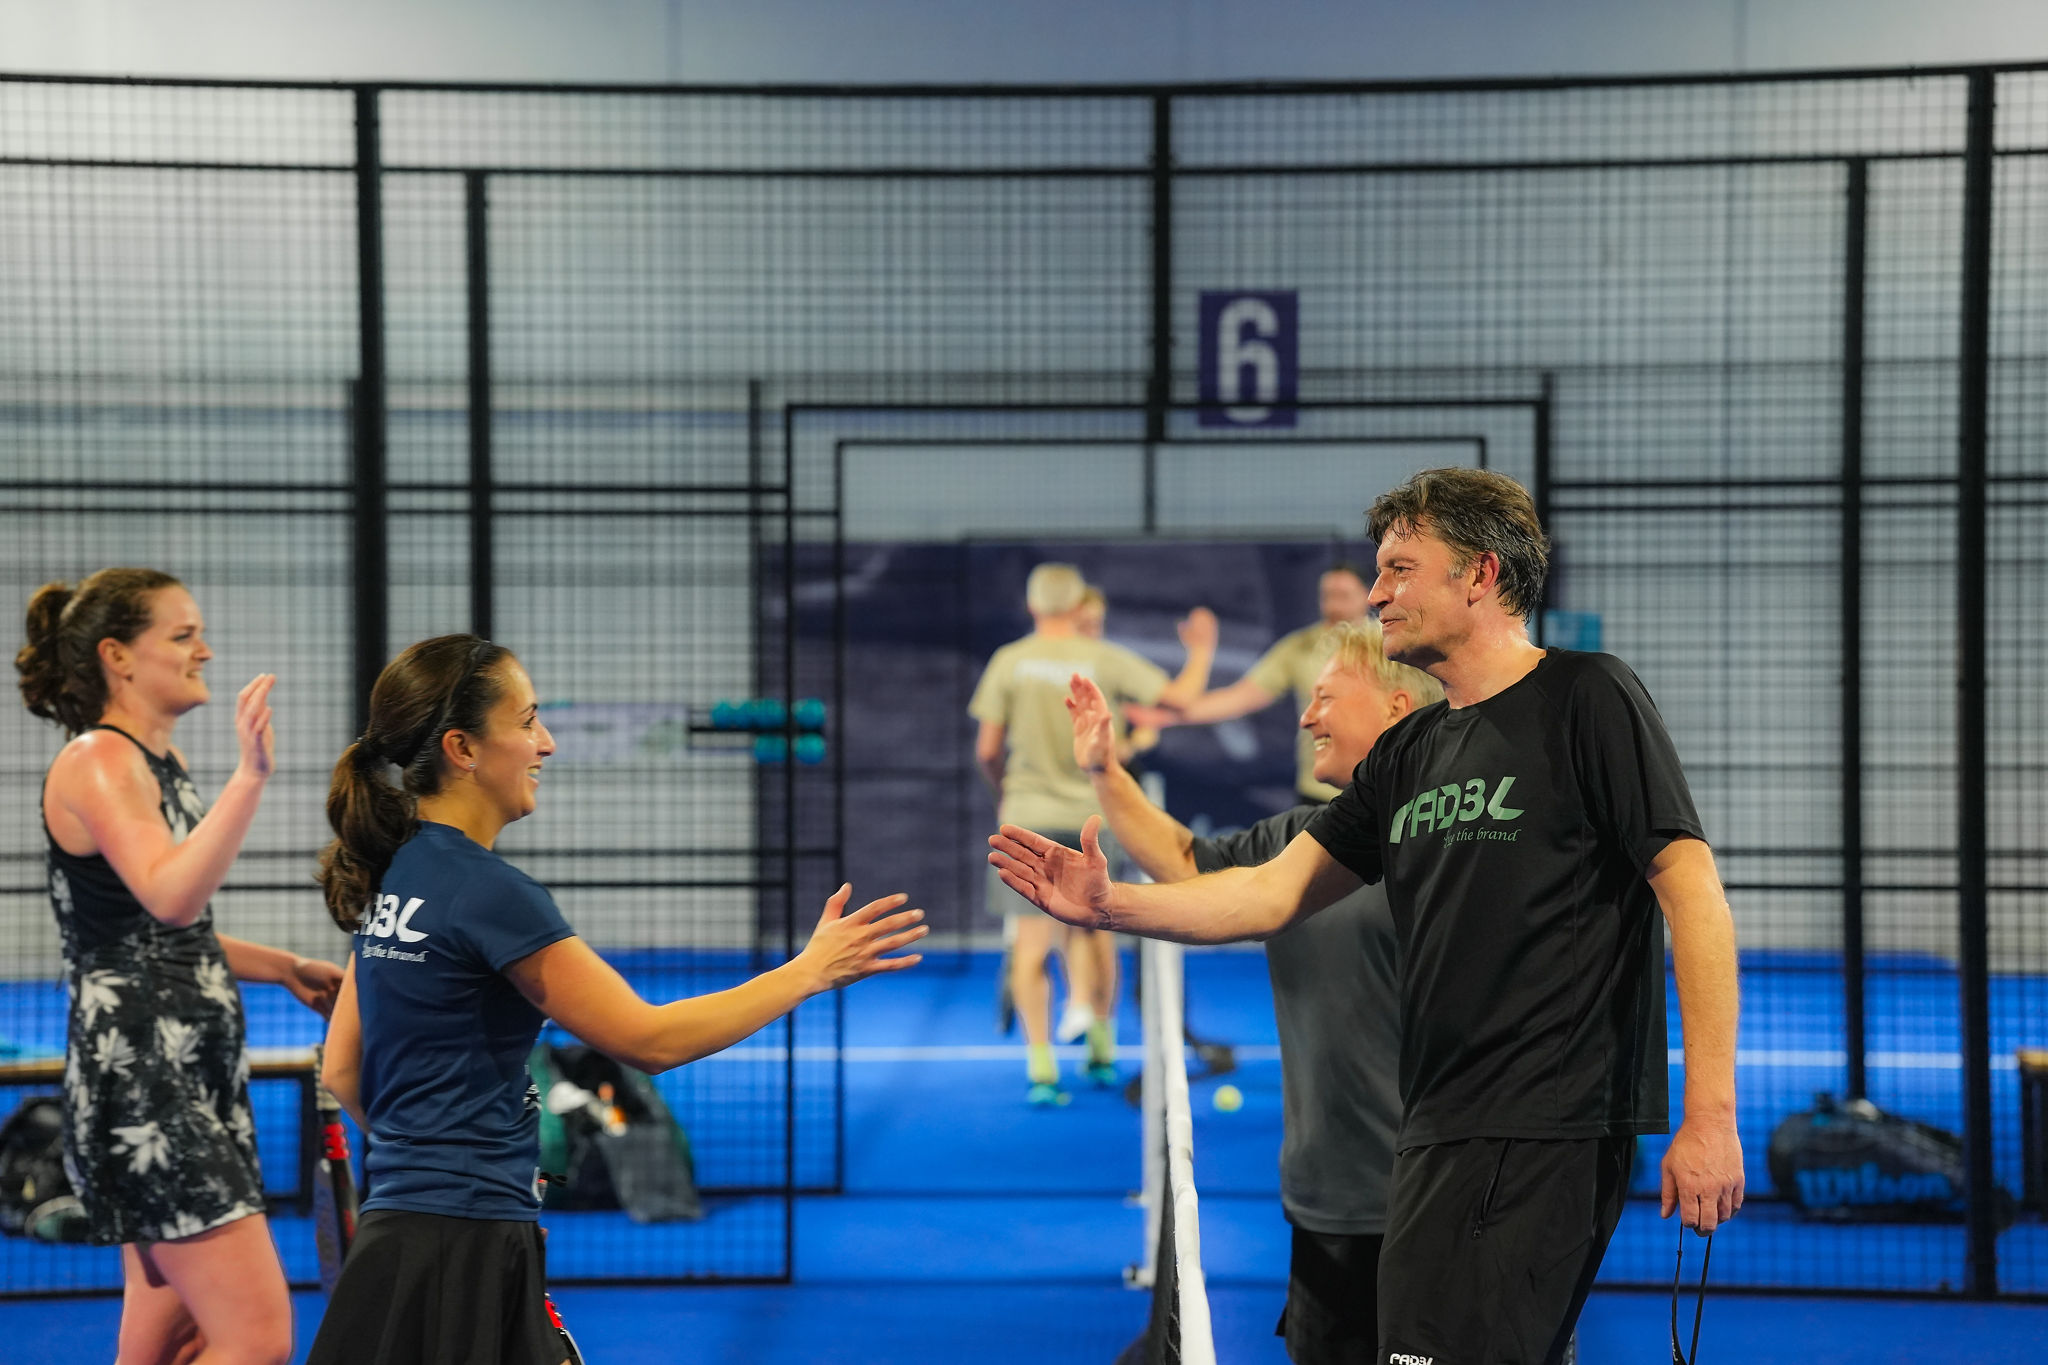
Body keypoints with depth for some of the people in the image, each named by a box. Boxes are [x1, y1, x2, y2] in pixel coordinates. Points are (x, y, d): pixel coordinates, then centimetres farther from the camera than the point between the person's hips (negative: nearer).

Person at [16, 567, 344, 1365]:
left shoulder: (163, 762, 17)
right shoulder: (96, 760, -12)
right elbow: (169, 896, -30)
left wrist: (284, 968, 20)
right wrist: (250, 776, -37)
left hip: (195, 1073, 10)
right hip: (139, 1083, -10)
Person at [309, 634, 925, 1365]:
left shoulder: (398, 872, 11)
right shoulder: (489, 891, -16)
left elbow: (342, 1071, 17)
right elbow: (648, 1038, -15)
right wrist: (810, 970, -8)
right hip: (460, 1250, -9)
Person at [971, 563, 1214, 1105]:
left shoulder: (1008, 661, -3)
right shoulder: (1106, 659, -4)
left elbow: (987, 750, -1)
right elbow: (1181, 697, -2)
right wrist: (1202, 650, 17)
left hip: (1027, 819, -1)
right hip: (1092, 814, 1)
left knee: (1030, 946, 0)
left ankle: (1040, 1065, -7)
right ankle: (1102, 1050, 27)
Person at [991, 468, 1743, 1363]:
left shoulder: (1585, 700, -4)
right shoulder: (1409, 753, 18)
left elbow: (1692, 890, -10)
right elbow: (1274, 893, 15)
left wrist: (1710, 1113, -17)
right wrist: (1110, 906, 1)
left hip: (1542, 1135, -8)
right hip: (1440, 1134, 8)